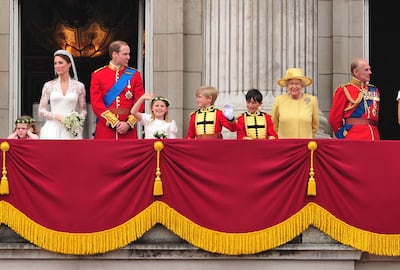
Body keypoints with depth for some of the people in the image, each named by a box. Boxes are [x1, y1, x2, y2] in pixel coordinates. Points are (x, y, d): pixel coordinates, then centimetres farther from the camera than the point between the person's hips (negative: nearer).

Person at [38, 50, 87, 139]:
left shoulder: (79, 86, 7)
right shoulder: (49, 86, 7)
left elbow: (83, 111, 14)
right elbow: (41, 111, 7)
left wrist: (77, 120, -7)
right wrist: (56, 116, -10)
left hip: (71, 132, 0)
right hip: (52, 131, 0)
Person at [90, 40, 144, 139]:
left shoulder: (134, 75, 7)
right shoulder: (98, 75, 2)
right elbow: (96, 104, -4)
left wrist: (129, 124, -11)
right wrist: (115, 123, -12)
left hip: (128, 131, 1)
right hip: (105, 129, -1)